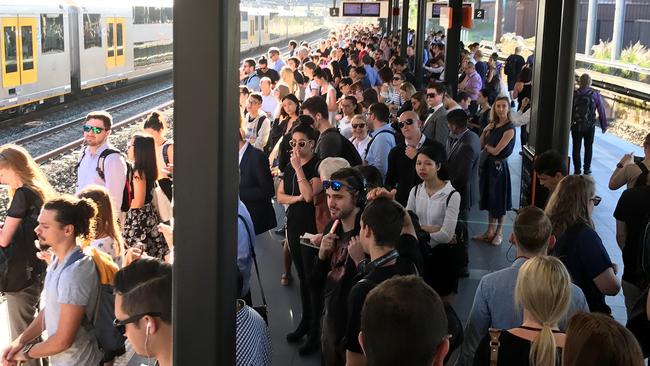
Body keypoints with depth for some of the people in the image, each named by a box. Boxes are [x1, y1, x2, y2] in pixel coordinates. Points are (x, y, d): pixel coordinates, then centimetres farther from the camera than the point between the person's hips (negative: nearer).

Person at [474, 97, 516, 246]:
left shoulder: (509, 129, -15)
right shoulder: (493, 125, 7)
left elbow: (496, 151, -19)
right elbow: (480, 145, 5)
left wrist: (486, 145, -2)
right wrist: (485, 132, -9)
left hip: (499, 166, -7)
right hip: (488, 165, 7)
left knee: (499, 200, 6)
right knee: (489, 199, 14)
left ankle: (499, 233, 20)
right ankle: (490, 231, 25)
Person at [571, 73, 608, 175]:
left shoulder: (574, 94, -9)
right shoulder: (595, 94, -7)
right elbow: (601, 111, -3)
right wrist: (604, 125, 7)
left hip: (576, 125, -1)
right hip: (590, 126, 1)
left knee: (576, 147, 10)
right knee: (588, 147, 17)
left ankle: (577, 169, 12)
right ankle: (587, 168, 23)